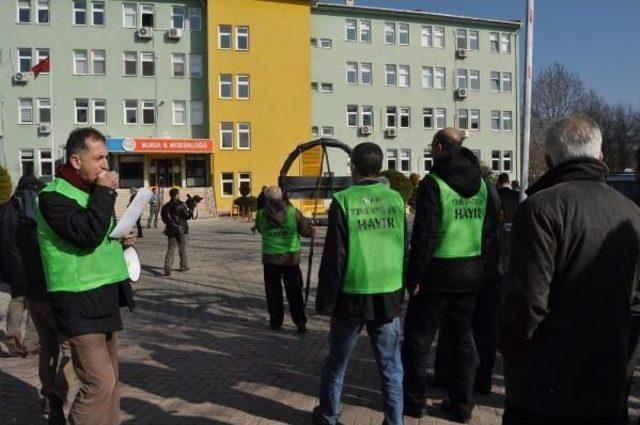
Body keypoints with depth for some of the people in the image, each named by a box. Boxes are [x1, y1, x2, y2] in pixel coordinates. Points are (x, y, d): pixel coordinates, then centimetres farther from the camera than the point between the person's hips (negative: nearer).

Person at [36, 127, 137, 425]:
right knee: (99, 383, -11)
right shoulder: (53, 196, -13)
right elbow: (88, 234, -28)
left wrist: (122, 239, 7)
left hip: (105, 299, 9)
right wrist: (105, 192, -19)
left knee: (110, 380, 13)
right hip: (80, 303, -9)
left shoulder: (91, 191, 15)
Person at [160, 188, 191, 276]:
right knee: (182, 248, 13)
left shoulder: (166, 206, 5)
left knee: (171, 249, 2)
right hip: (181, 229, -3)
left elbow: (164, 218, 11)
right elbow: (187, 216, -10)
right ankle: (184, 266, 23)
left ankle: (167, 267, -14)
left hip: (171, 230, 4)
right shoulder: (181, 205, -11)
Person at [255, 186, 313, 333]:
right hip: (291, 259, 0)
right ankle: (300, 323, 7)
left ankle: (275, 322, 19)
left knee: (274, 292, 13)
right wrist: (310, 227, 17)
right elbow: (307, 232, -4)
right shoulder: (293, 212, -8)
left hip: (271, 259, 0)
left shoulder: (261, 215, -4)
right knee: (294, 293, 8)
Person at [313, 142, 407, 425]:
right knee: (391, 366, 11)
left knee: (336, 361, 16)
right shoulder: (395, 199, 0)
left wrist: (325, 300, -2)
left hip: (352, 296, -2)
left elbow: (334, 257, -10)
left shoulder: (343, 201, -10)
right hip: (389, 296, 2)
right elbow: (405, 250, 6)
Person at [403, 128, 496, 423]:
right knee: (462, 337, 15)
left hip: (439, 273, -6)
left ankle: (414, 401, 19)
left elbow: (424, 236, -17)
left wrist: (414, 277, -11)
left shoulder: (433, 184, -14)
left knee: (418, 337, 9)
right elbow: (489, 230, 7)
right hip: (472, 273, 6)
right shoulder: (482, 184, 6)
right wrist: (478, 262, 14)